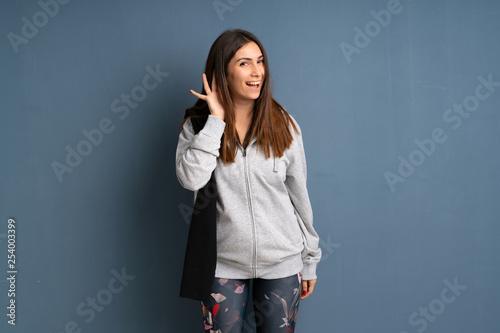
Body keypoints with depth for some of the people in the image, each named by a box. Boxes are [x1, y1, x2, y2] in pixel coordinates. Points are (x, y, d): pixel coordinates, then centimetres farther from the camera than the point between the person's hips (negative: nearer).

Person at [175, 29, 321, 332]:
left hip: (282, 262, 1)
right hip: (224, 263, 0)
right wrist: (216, 120, -20)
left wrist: (310, 261, 5)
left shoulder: (283, 124, -3)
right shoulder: (198, 124, -4)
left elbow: (300, 196, 2)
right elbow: (190, 179, -22)